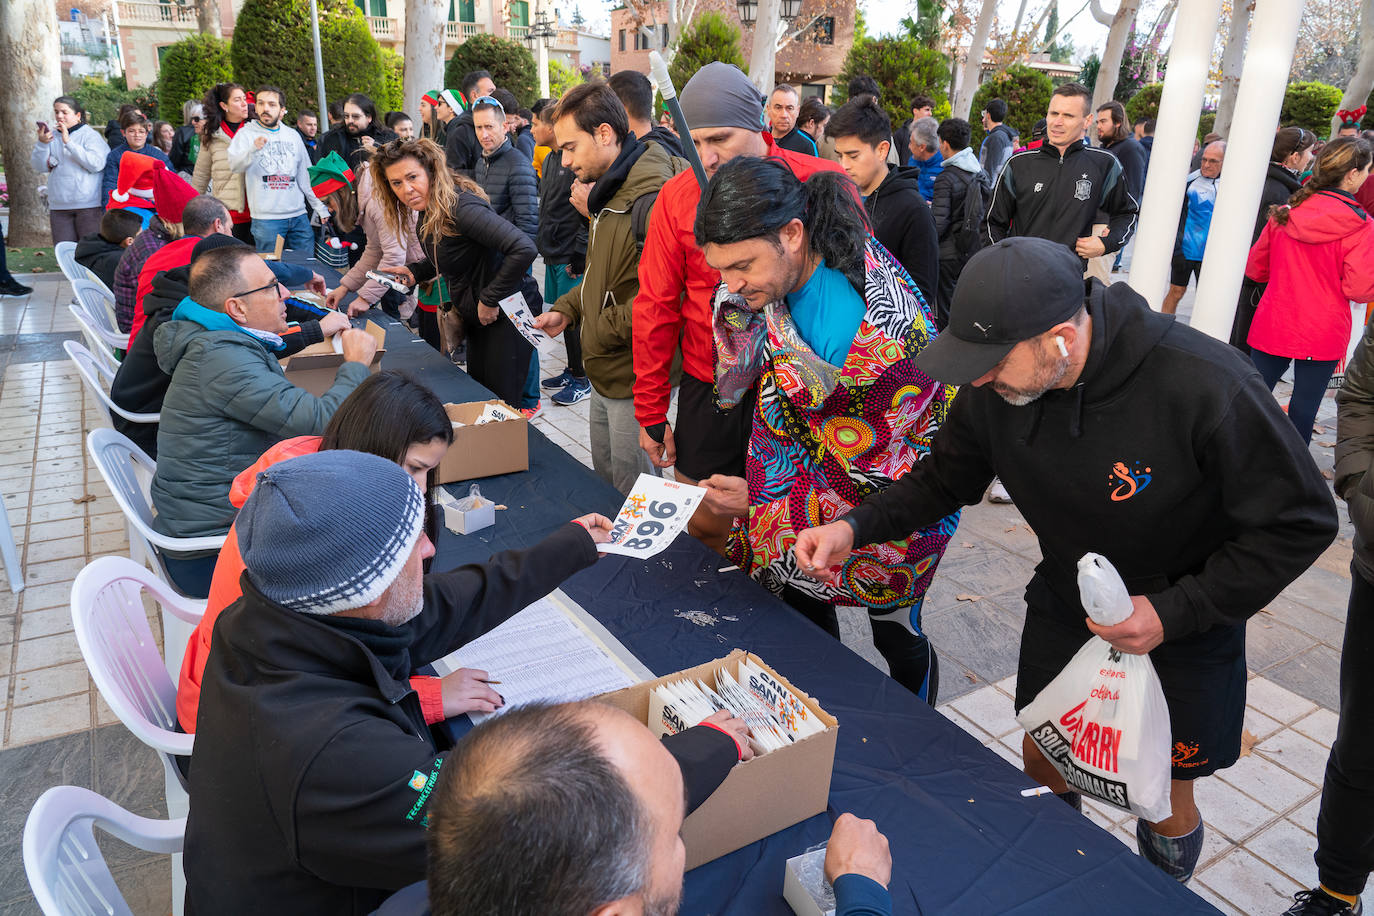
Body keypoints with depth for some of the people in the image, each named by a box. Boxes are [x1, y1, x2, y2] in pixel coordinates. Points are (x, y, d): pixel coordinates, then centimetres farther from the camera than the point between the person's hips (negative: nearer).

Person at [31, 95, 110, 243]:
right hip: (59, 207, 4)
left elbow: (96, 164, -16)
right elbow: (38, 167, 6)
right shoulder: (51, 135, 12)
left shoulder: (90, 135, -1)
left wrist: (68, 142, -17)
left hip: (88, 205, -4)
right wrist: (42, 143, -10)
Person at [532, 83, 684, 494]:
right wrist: (565, 309, 11)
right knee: (604, 482, 22)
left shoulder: (653, 199, -23)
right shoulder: (611, 191, 13)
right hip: (605, 376, 10)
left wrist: (603, 327, -19)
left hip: (634, 383, -10)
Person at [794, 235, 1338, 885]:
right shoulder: (995, 388, -20)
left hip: (1184, 626, -3)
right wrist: (856, 527, -20)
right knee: (1040, 764, 17)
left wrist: (1174, 611, -27)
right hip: (1063, 606, 4)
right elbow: (943, 480, -3)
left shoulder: (1205, 386, -34)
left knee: (1166, 802, 13)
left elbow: (1301, 522, -21)